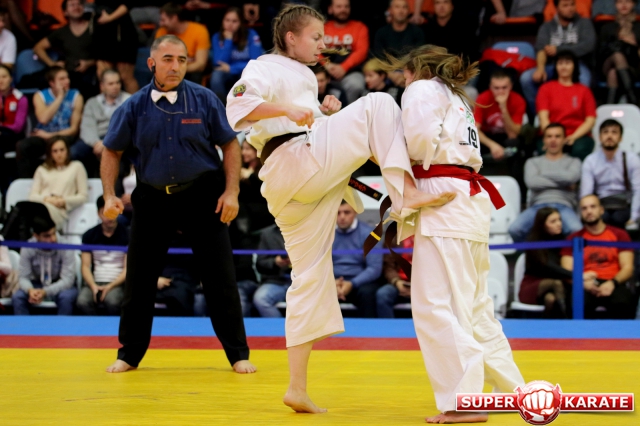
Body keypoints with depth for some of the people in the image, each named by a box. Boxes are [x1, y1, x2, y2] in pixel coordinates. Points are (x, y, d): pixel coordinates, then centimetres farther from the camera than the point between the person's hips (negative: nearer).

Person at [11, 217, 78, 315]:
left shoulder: (65, 248, -21)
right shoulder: (27, 248, -14)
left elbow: (67, 279, -22)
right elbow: (24, 277, -11)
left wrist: (45, 292, -38)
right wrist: (30, 290, -36)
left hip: (61, 286, -2)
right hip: (37, 285, 2)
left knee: (66, 297, -36)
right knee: (17, 297, -26)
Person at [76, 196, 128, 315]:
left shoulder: (126, 235, 4)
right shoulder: (89, 235, 11)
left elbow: (128, 268, 0)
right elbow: (86, 266, 7)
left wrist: (110, 286, -14)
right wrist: (93, 286, -13)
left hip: (117, 283, -2)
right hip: (95, 282, 2)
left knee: (112, 301, -36)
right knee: (83, 302, -32)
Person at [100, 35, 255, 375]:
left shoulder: (204, 100, -6)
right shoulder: (134, 107, -3)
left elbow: (230, 145, -1)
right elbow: (112, 152, 5)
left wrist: (231, 192, -9)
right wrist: (110, 196, -6)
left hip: (201, 196, -1)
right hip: (152, 198, 1)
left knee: (220, 279, 0)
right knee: (138, 279, 6)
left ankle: (238, 355, 10)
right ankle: (129, 354, 21)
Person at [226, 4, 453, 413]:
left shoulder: (302, 79, 31)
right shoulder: (268, 69, 2)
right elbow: (238, 104, -17)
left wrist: (326, 115, 14)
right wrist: (289, 111, -29)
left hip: (299, 190, 9)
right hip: (298, 161, -9)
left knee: (311, 279, 8)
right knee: (379, 105, -11)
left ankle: (298, 389, 9)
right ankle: (406, 193, -26)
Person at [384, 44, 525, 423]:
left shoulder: (423, 90, 3)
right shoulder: (457, 101, 30)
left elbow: (420, 141, -16)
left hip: (445, 203, -10)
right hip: (471, 203, 10)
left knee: (436, 306, -12)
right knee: (474, 305, 19)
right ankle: (512, 386, 26)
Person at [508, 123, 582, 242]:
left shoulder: (573, 162, 22)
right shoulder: (533, 162, 24)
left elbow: (570, 177, -3)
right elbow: (531, 182, 2)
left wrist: (544, 175, 9)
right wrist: (562, 184, 1)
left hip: (564, 206, -1)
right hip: (538, 206, 1)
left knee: (576, 230, -38)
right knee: (515, 229, -32)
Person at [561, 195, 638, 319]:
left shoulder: (619, 235, 16)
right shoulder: (573, 239, 17)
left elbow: (628, 268, 7)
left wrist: (613, 283, -14)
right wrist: (582, 282, -15)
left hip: (612, 285, 0)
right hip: (585, 286, 0)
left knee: (623, 303, -37)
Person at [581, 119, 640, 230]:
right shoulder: (590, 161, 3)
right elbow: (586, 192, -4)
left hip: (625, 205, 0)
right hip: (601, 205, 0)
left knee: (619, 218, -34)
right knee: (603, 218, -35)